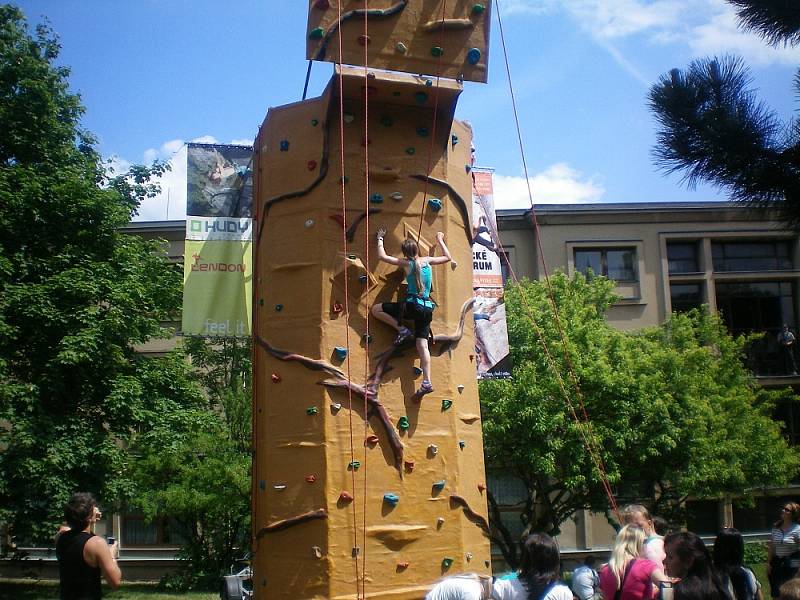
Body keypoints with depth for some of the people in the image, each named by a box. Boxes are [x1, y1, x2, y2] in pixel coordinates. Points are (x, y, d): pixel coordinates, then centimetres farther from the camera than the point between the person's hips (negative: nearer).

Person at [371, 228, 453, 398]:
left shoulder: (406, 263, -3)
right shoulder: (427, 260, 8)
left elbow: (382, 256, 4)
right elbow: (448, 257, 25)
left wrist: (380, 238, 18)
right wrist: (440, 240, 36)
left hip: (412, 306, -5)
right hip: (427, 308, 5)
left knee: (376, 309, 4)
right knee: (422, 345, 2)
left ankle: (402, 329, -2)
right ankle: (427, 382, -9)